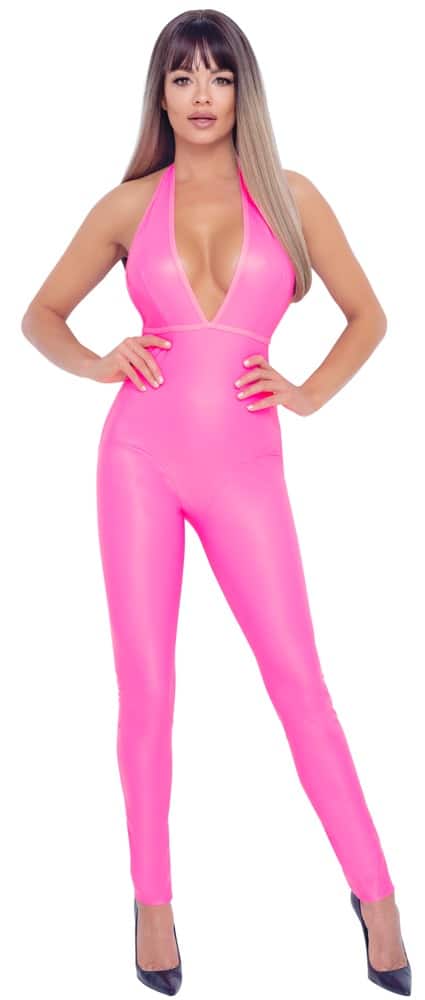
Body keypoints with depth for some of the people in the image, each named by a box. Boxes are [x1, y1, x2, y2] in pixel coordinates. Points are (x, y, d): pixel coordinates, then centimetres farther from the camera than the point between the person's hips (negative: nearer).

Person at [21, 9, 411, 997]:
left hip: (245, 467, 0)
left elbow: (367, 317, 13)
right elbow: (40, 314, 15)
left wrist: (308, 394, 1)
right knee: (146, 687, 3)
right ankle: (153, 901, 19)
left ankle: (375, 893, 12)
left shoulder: (289, 197, 6)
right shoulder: (128, 206, 7)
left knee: (299, 680, -2)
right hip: (141, 455, 1)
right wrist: (97, 363, -3)